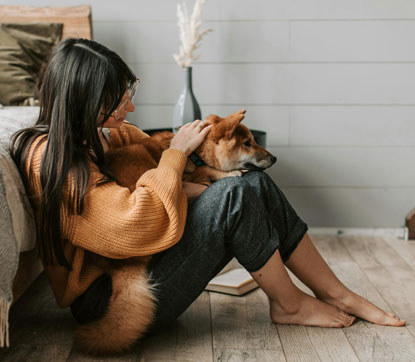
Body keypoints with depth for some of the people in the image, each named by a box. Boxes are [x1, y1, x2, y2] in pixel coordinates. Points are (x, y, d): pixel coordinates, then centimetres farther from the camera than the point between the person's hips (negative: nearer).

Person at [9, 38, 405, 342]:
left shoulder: (102, 135, 7)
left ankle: (339, 296, 6)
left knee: (259, 186, -3)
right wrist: (176, 153, -16)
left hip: (139, 263, 9)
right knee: (236, 196, -23)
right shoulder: (51, 162, -22)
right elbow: (145, 223, -30)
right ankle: (288, 304, 1)